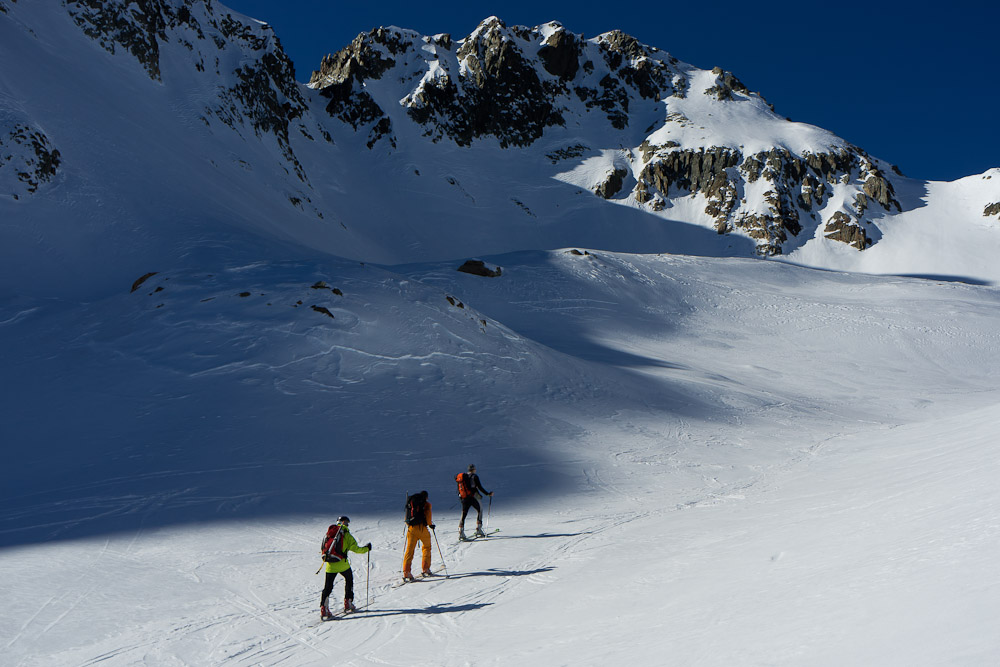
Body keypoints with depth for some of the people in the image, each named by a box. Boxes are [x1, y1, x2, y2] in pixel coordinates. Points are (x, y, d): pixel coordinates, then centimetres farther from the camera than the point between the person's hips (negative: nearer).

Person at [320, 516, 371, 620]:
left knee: (328, 586, 8)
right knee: (349, 580, 21)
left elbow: (324, 548, 18)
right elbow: (355, 549, -4)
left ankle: (323, 608, -5)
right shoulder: (346, 535, 0)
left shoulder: (329, 533, 15)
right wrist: (366, 548, 12)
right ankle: (348, 603, 18)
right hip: (342, 563, -4)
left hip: (329, 564, 4)